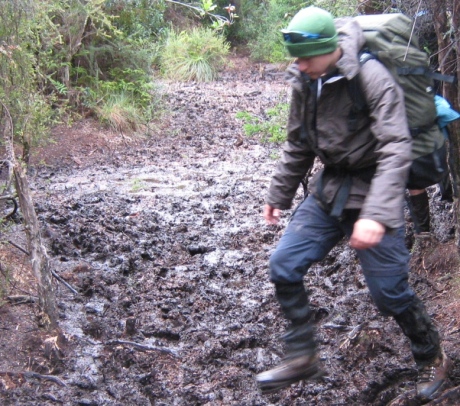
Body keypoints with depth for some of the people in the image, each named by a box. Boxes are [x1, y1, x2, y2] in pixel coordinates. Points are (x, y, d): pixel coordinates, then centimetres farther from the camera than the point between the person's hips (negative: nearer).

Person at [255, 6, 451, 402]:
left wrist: (377, 214, -39)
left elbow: (396, 150, -28)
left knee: (389, 291, -1)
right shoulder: (304, 83, -1)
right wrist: (278, 195, 19)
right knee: (284, 264, -2)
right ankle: (302, 357, 13)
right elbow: (297, 146, 14)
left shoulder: (371, 78, -21)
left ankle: (433, 359, 26)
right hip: (328, 190, 6)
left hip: (370, 190, -6)